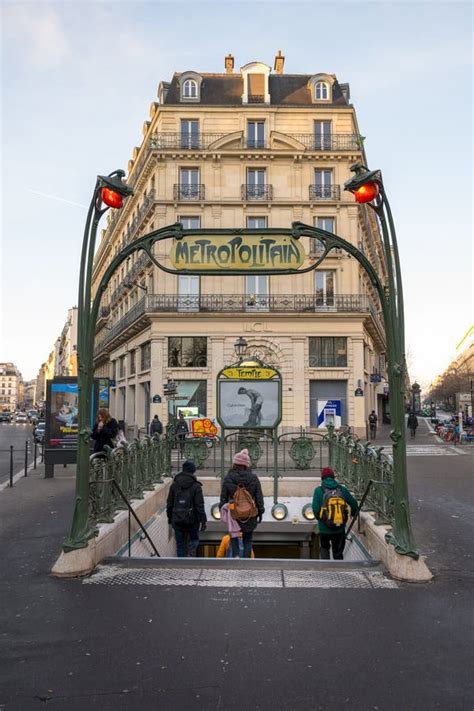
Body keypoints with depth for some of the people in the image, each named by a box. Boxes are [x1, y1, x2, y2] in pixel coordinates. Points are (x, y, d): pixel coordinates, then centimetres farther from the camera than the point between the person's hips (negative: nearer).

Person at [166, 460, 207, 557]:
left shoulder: (174, 485, 2)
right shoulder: (196, 486, -10)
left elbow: (169, 504, 8)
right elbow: (200, 506, -11)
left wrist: (170, 518, 19)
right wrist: (203, 521, -4)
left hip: (177, 520, 3)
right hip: (192, 520, -3)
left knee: (180, 544, 13)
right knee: (194, 539, 18)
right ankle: (191, 555, -8)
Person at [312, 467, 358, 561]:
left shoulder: (319, 490, -8)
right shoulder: (342, 489, -1)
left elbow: (315, 509, -13)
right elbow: (354, 504, 7)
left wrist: (320, 519, 8)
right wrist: (353, 513, 29)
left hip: (325, 528, -2)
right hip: (340, 528, 2)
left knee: (324, 549, 21)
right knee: (338, 552, 17)